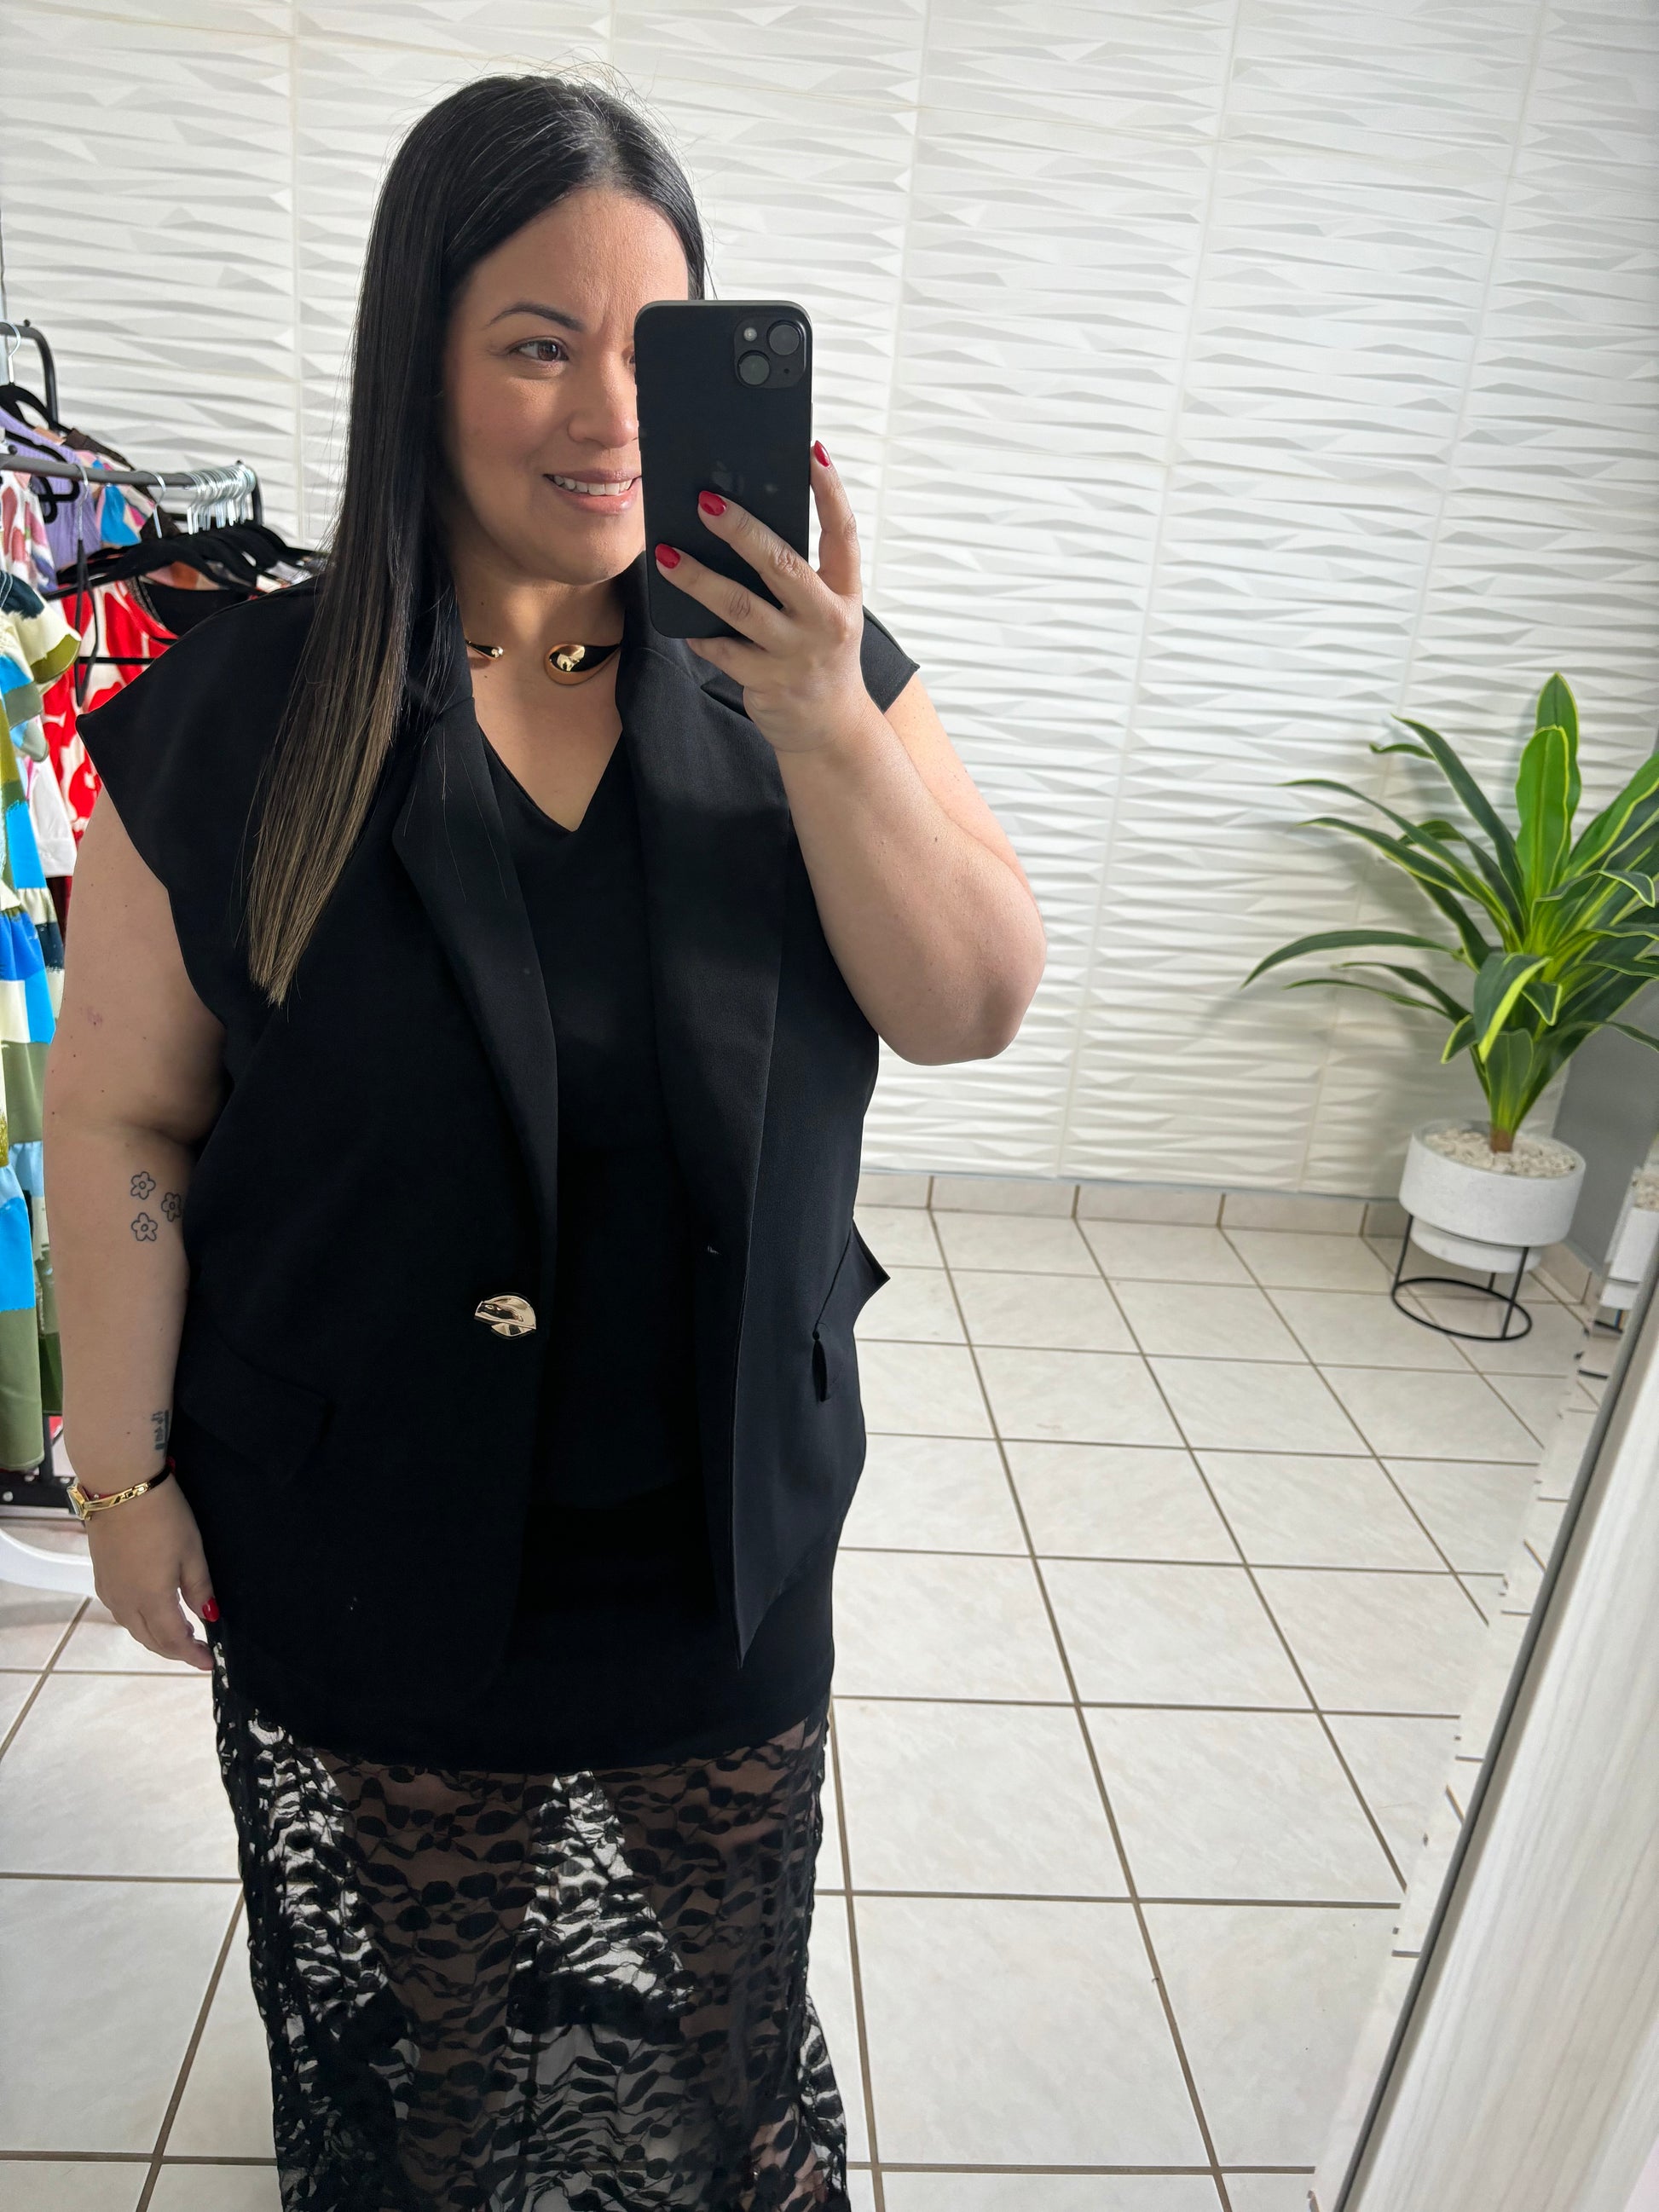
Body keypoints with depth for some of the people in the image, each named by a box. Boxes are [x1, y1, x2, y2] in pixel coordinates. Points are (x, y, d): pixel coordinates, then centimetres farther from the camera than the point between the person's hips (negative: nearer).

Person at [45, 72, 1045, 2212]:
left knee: (717, 1975, 24)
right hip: (359, 1542, -1)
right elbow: (124, 1123, -5)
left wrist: (825, 729, -25)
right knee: (402, 2010, 24)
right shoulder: (231, 717, -10)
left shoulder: (805, 668, -4)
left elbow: (978, 1009, -11)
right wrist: (127, 1478, -2)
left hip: (724, 1529, 2)